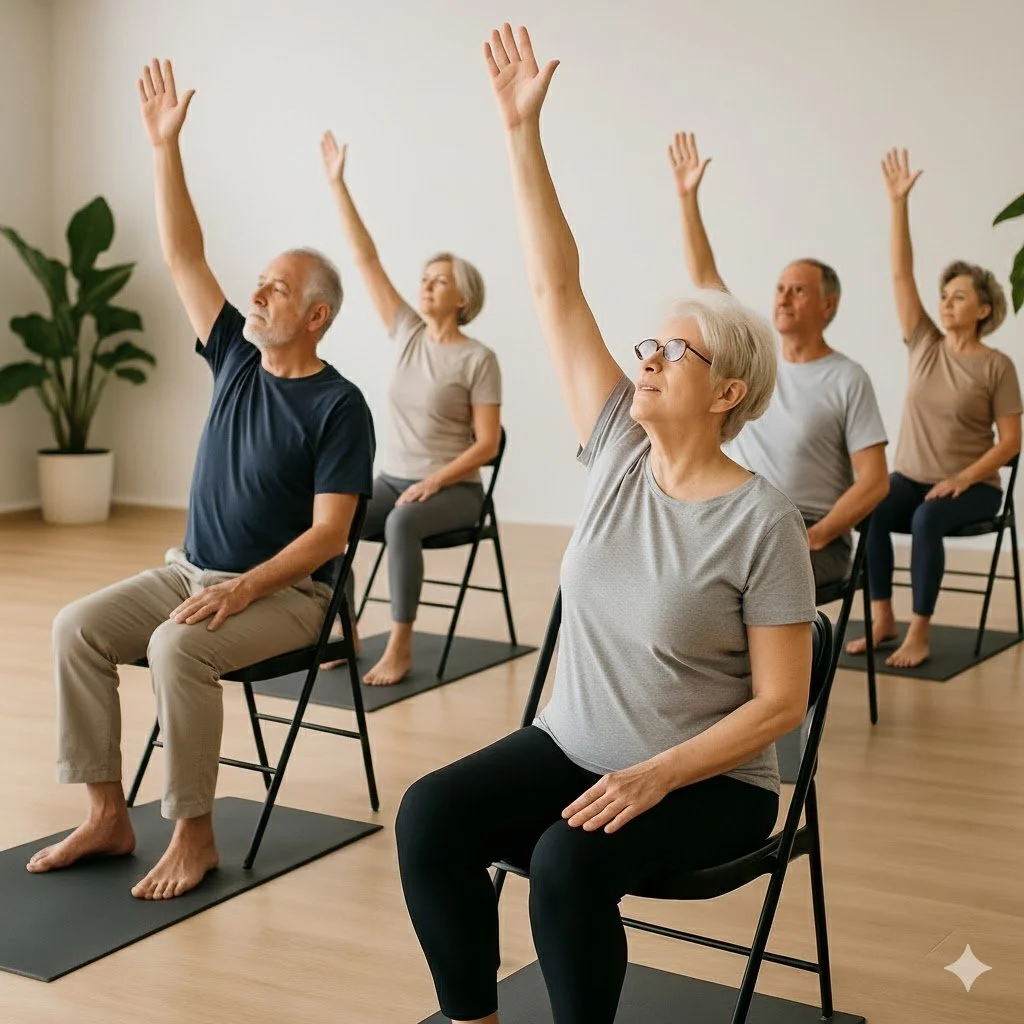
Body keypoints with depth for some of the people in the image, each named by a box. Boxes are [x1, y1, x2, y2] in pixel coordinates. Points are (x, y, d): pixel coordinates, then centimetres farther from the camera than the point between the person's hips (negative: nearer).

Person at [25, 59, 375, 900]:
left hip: (286, 592, -7)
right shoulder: (237, 358, 6)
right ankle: (107, 816, -10)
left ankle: (194, 834, -19)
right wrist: (165, 146, 0)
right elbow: (183, 257, 5)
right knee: (77, 627, -14)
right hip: (191, 571, 7)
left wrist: (242, 588, -27)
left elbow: (328, 532, -17)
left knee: (177, 648, -33)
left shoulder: (338, 405, -12)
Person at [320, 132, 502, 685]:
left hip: (452, 489, -5)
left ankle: (399, 648, -30)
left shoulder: (477, 358, -7)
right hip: (392, 480, 5)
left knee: (402, 523, -38)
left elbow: (487, 443, -9)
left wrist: (435, 480, -22)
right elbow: (366, 258, 3)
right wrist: (337, 184, 1)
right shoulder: (407, 333, 5)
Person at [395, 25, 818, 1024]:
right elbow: (555, 287, -4)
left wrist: (655, 777, -22)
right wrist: (521, 130, -7)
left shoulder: (761, 520, -14)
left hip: (706, 782, -5)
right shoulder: (619, 452, -1)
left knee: (569, 861, -33)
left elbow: (778, 701, -12)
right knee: (430, 816, -19)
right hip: (571, 747, 5)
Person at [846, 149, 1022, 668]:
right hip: (911, 477, 3)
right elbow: (900, 274, -3)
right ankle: (882, 619, -19)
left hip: (971, 486, -3)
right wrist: (899, 202, -10)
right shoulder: (924, 345, 4)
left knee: (926, 520, -35)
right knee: (871, 512, -29)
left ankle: (919, 632, -27)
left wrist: (963, 478, -20)